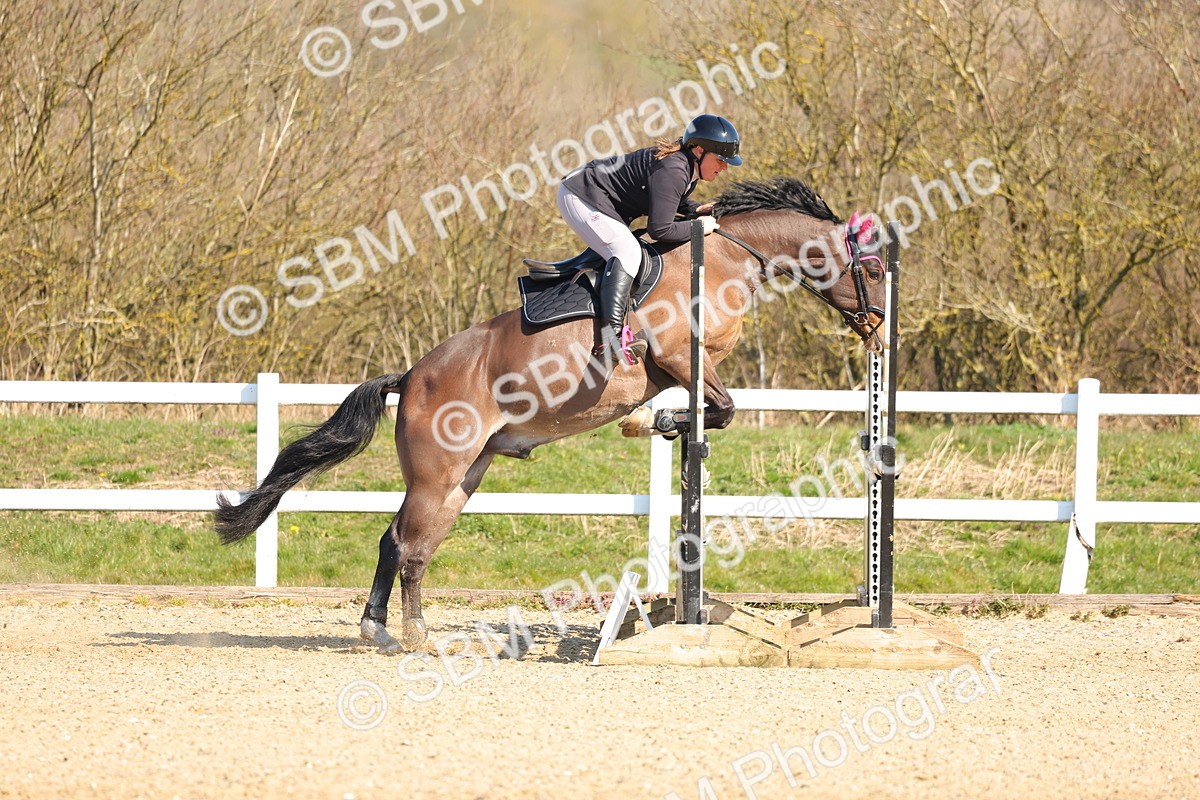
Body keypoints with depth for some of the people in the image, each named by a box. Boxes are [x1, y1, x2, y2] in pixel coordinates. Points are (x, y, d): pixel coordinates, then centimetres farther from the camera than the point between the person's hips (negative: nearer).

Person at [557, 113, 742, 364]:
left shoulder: (687, 167, 3)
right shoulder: (672, 171, -29)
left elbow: (673, 200, 22)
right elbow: (659, 229, -31)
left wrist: (696, 209, 3)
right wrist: (698, 227, -18)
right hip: (580, 198, -11)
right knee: (627, 252, -26)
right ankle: (611, 337, -38)